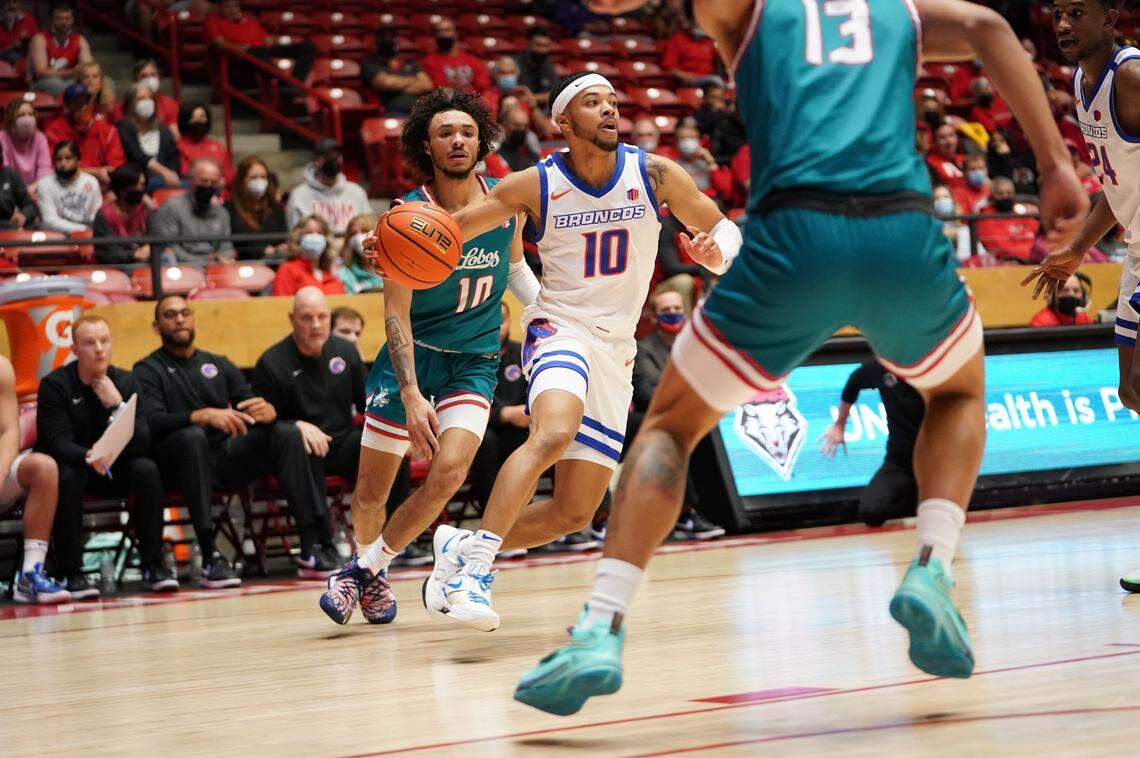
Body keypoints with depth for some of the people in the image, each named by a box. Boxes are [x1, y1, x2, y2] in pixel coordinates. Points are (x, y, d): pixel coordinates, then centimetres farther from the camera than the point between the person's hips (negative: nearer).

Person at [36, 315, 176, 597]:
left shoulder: (125, 381, -4)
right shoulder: (55, 385, -13)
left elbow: (141, 443, -12)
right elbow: (57, 442, -23)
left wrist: (117, 406, -27)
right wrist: (89, 458, -44)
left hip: (113, 471, 3)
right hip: (70, 465, -3)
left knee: (147, 470, -25)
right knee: (67, 477, -36)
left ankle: (153, 566, -19)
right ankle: (70, 572, -28)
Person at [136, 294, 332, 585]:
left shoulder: (219, 365, 21)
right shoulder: (148, 371, 6)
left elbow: (251, 404, 11)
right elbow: (152, 422, -13)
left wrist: (268, 411, -16)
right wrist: (204, 415, -30)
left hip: (227, 457, 4)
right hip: (179, 461, -4)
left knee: (287, 433, -17)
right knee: (192, 436, -37)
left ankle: (313, 545, -25)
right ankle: (210, 557, -41)